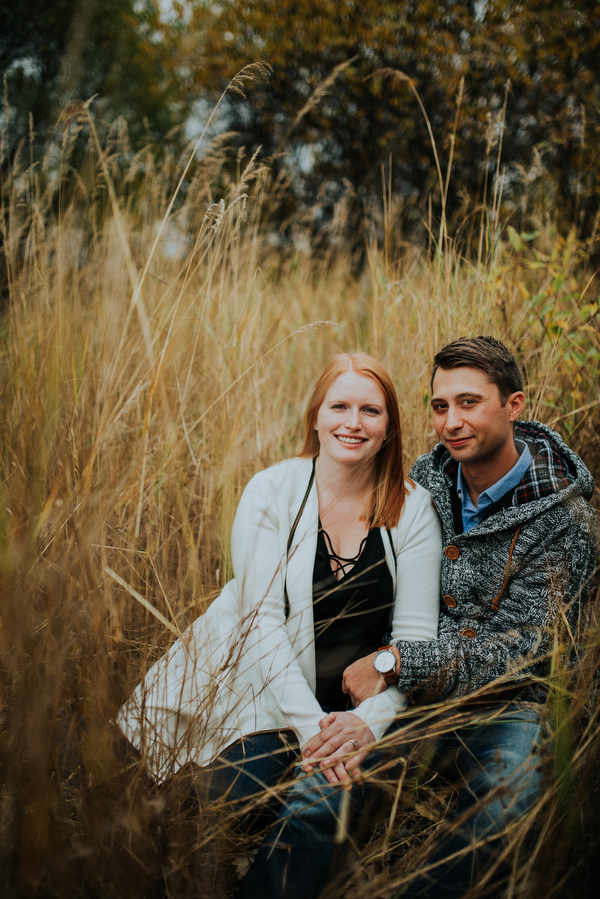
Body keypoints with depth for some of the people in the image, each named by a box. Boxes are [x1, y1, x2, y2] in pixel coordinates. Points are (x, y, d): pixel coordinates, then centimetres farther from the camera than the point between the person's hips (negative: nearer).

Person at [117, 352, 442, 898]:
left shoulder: (413, 510, -3)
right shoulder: (272, 492, -5)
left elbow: (415, 633, -4)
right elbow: (262, 616, -11)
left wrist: (372, 720, -19)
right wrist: (308, 722, -21)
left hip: (360, 700, 1)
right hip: (265, 685, 0)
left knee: (323, 806, -25)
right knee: (241, 789, -25)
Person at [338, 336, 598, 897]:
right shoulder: (424, 481, 3)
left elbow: (518, 652, -17)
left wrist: (397, 663, -27)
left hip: (502, 704, -3)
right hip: (412, 690, 4)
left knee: (510, 789, -35)